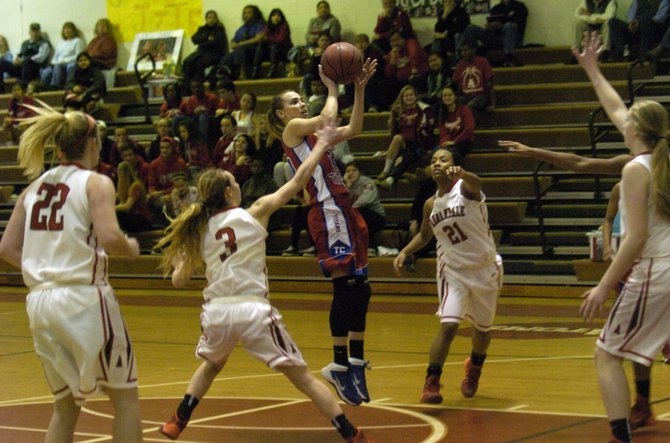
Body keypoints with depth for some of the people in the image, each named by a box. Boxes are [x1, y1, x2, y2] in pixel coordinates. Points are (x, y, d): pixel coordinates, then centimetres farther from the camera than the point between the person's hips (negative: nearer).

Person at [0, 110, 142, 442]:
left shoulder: (34, 187, 14)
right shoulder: (95, 183, -3)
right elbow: (110, 238, -18)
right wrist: (131, 249, 2)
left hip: (40, 303, 6)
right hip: (84, 299, -6)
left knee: (65, 407, 18)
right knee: (125, 398, 8)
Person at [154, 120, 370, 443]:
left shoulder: (199, 229, 10)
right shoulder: (255, 213, 2)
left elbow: (179, 281, 12)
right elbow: (298, 181, 5)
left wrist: (177, 263, 35)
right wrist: (322, 145, 16)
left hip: (216, 311, 4)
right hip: (253, 310, -3)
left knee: (210, 366, 35)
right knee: (303, 377, 2)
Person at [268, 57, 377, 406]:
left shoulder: (312, 136, 22)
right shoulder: (292, 129, -1)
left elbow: (353, 128, 18)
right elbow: (328, 117, -16)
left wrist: (359, 88, 13)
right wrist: (331, 87, 0)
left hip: (344, 213, 9)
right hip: (328, 214, -9)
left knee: (359, 290, 7)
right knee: (346, 288, -12)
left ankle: (355, 361, 11)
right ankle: (340, 365, -9)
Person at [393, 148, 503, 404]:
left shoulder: (464, 188, -15)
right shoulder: (431, 205, 1)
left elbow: (475, 184, -41)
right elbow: (424, 235, 19)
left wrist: (462, 174, -64)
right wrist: (404, 252, 1)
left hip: (485, 269, -2)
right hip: (453, 270, 2)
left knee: (483, 328, 15)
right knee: (448, 325, -18)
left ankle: (474, 367, 45)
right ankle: (431, 383, -13)